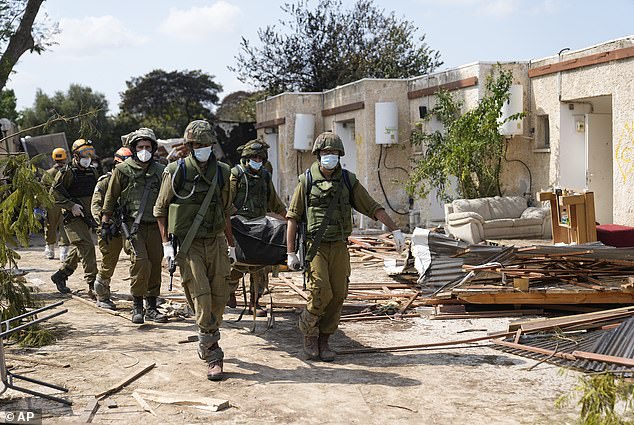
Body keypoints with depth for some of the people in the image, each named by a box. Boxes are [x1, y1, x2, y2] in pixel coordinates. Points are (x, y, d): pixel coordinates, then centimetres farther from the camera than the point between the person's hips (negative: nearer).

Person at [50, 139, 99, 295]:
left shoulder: (92, 172, 15)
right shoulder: (68, 172, -6)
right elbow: (55, 192, -10)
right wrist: (71, 205, -18)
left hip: (88, 217, 8)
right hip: (73, 218, -7)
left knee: (78, 250, 15)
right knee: (87, 247, -16)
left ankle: (60, 275, 32)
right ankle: (92, 285, -16)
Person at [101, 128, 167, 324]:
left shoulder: (160, 171, 11)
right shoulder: (122, 170, 1)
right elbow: (110, 198, 7)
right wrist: (105, 222, 5)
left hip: (155, 226, 4)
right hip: (133, 225, -4)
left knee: (155, 265, 5)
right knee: (141, 261, -18)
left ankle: (151, 307, 17)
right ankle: (137, 306, -3)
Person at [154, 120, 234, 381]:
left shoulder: (221, 172, 9)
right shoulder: (177, 172, -4)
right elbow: (160, 210, 2)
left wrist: (231, 244, 20)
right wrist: (166, 244, -6)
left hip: (215, 242, 4)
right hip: (188, 245, -4)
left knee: (220, 296, 5)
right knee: (201, 296, -10)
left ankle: (206, 342, 31)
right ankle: (213, 357, -1)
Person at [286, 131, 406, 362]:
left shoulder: (348, 181, 6)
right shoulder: (306, 181, 0)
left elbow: (373, 208, 6)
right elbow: (293, 217, 1)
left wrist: (395, 230, -3)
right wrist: (291, 252, -4)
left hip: (339, 247, 3)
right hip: (315, 247, -3)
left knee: (337, 296, 2)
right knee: (321, 292, -16)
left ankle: (323, 341, 17)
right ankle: (308, 329, 11)